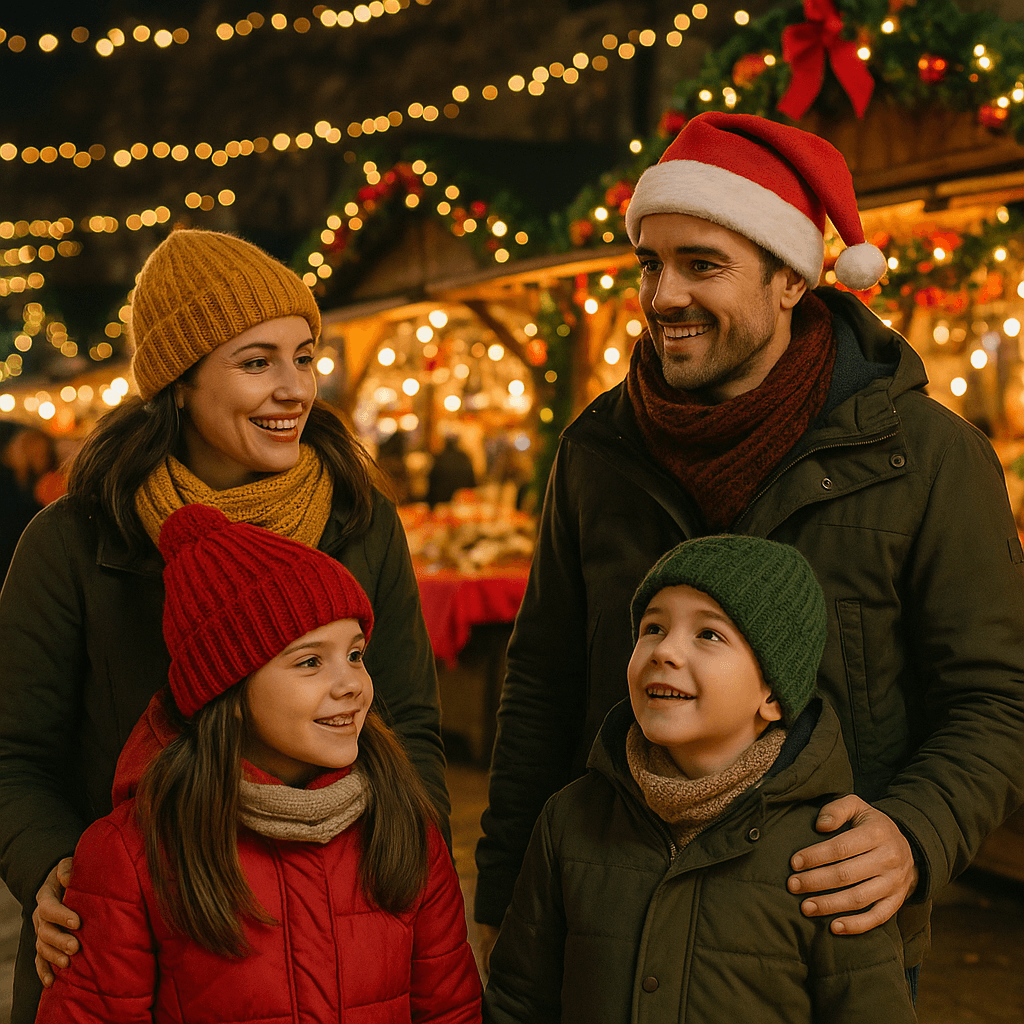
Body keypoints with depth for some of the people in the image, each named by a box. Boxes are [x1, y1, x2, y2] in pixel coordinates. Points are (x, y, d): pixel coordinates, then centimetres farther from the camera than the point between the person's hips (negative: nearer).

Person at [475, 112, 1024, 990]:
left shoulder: (929, 457, -10)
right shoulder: (598, 450, 0)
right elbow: (544, 687, 7)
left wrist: (914, 835, -26)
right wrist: (505, 901, 5)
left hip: (835, 937, -2)